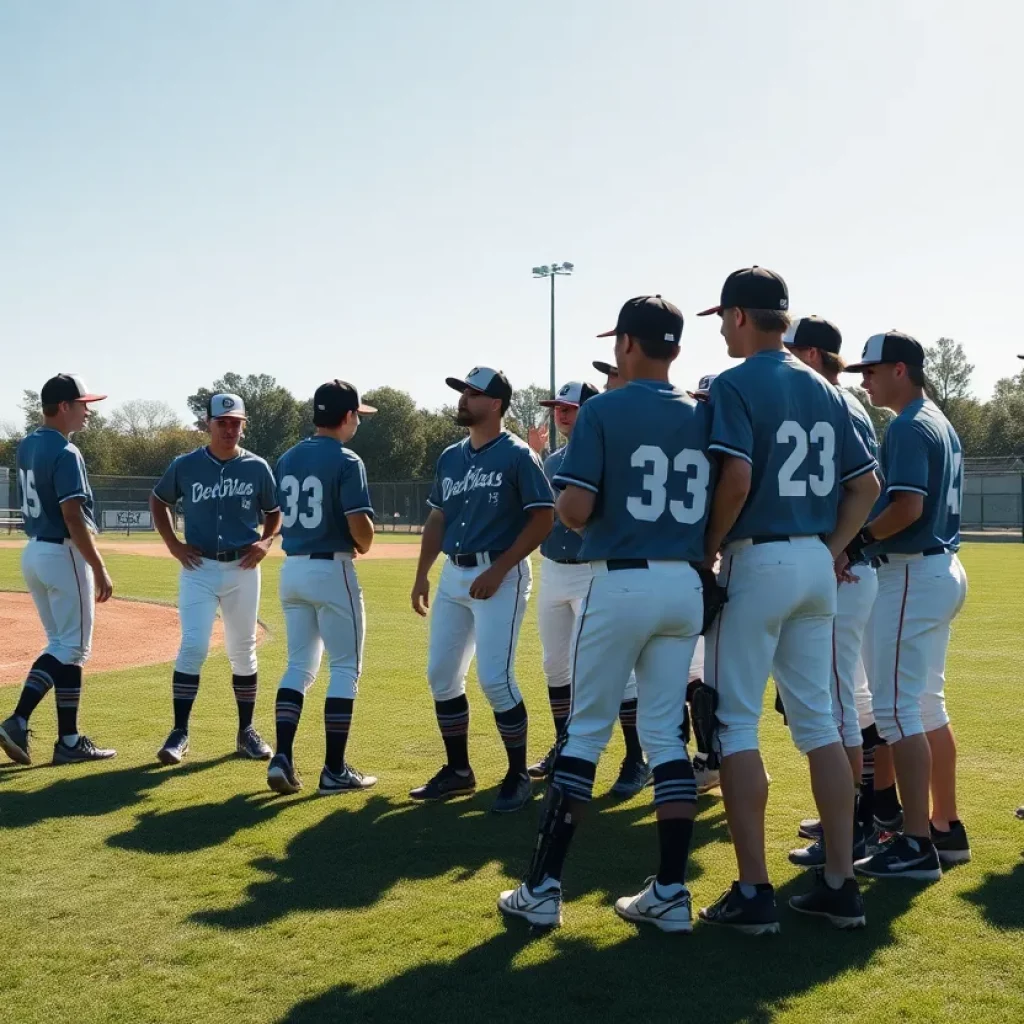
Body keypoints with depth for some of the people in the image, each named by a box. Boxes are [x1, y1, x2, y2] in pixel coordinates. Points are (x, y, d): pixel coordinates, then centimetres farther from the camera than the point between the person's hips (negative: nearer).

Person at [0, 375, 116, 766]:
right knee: (72, 649, 1)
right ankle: (69, 741, 7)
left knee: (59, 645, 16)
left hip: (33, 551, 9)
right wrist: (100, 570, -20)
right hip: (63, 554, -9)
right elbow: (73, 518, -22)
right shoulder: (65, 453, -17)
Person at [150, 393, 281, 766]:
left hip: (242, 569, 1)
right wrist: (173, 543, 2)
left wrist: (265, 541, -5)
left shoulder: (257, 467, 1)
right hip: (198, 568, -1)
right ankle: (179, 732, -5)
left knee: (243, 652, 9)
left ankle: (246, 731, 22)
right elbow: (158, 501, 14)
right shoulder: (185, 466, -1)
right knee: (192, 647, -12)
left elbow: (275, 511, 14)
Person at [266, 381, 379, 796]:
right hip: (331, 569, -7)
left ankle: (282, 757, 4)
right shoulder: (346, 461, -12)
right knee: (345, 668, 3)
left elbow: (278, 516, 13)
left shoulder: (286, 459, 9)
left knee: (300, 664, 14)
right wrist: (363, 544, 1)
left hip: (292, 568, 7)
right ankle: (334, 770, 5)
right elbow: (359, 524, -19)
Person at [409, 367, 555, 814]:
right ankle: (458, 771, 23)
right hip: (453, 575, 8)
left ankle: (518, 776, 5)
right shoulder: (450, 457, 12)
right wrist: (422, 574, 11)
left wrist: (498, 570, -17)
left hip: (499, 576, -7)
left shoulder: (517, 455, -9)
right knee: (441, 675, 8)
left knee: (495, 679, -12)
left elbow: (543, 519, -12)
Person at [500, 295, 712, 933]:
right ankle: (670, 893, 10)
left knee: (586, 732, 3)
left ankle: (544, 888, 8)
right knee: (667, 734, 10)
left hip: (623, 584, -4)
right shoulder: (703, 417, 8)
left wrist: (572, 511, 7)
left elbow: (574, 510, -14)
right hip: (687, 587, 4)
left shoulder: (604, 411, -6)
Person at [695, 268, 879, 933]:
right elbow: (866, 484, 12)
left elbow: (737, 478, -21)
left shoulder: (734, 385, -8)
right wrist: (831, 551, 13)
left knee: (736, 725, 0)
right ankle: (841, 884, 15)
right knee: (819, 722, 11)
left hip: (758, 561, -7)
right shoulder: (825, 391, 13)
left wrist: (708, 551, -9)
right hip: (816, 563, 7)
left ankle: (753, 893, 1)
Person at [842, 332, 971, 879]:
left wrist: (858, 539, -12)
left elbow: (908, 507, -25)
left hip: (912, 574, -11)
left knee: (896, 709, -8)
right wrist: (871, 535, 11)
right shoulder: (941, 424, 17)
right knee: (928, 705, 16)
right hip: (944, 570, 11)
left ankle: (917, 845, -7)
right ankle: (947, 828, 23)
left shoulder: (909, 427, -15)